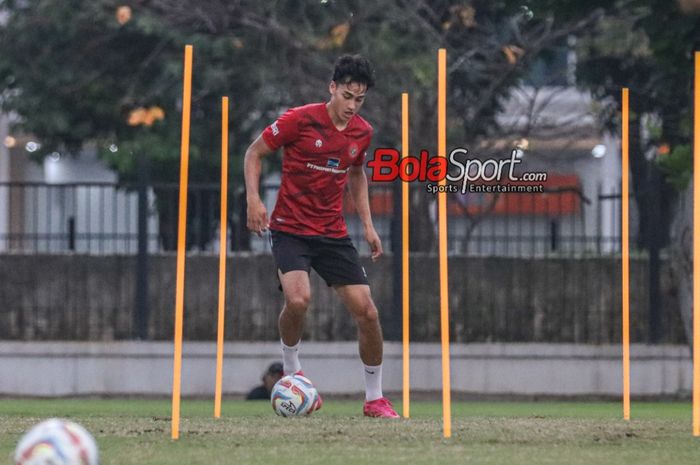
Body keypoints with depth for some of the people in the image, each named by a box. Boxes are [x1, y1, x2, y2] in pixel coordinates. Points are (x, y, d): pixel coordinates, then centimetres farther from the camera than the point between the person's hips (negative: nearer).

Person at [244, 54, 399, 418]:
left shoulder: (362, 132, 4)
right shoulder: (300, 119, -13)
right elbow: (254, 153, -3)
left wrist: (367, 224, 14)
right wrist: (254, 200, -16)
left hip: (333, 234, 5)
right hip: (290, 228, -5)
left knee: (367, 312, -3)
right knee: (298, 299, -29)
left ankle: (374, 398, 13)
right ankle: (291, 369, 0)